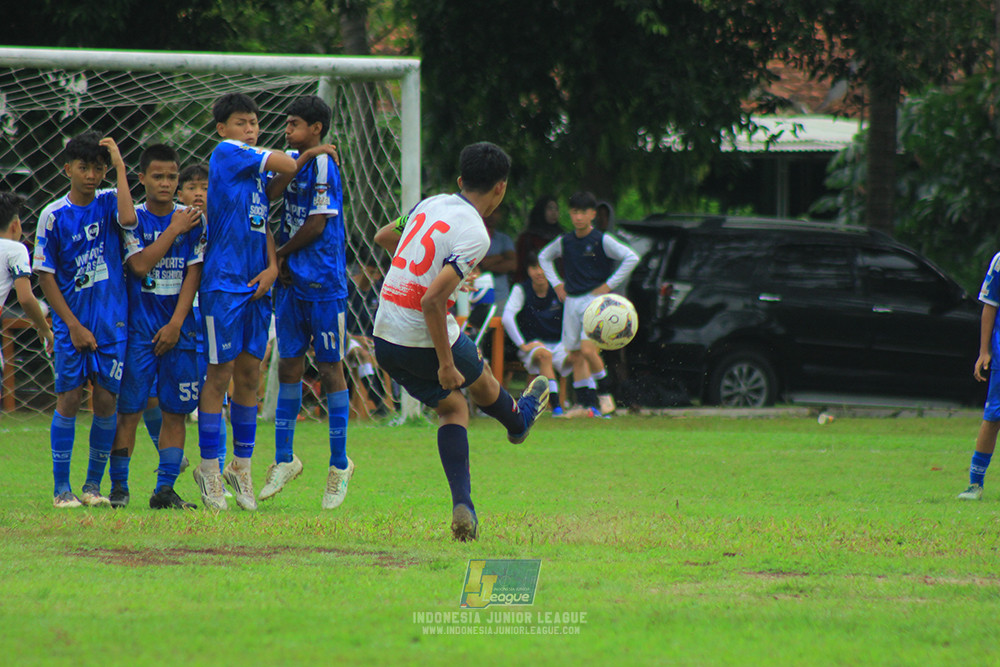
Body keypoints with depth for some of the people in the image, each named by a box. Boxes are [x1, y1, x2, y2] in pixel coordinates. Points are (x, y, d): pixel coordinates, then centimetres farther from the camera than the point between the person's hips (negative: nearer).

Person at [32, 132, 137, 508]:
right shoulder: (54, 216, -4)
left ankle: (93, 485, 12)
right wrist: (73, 325, -9)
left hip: (112, 322, 2)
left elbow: (128, 219, -22)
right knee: (69, 399, -3)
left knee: (106, 400, 1)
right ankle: (62, 488, 3)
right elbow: (45, 275, -3)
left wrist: (119, 166, -16)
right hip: (72, 324, -2)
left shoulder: (108, 204, 2)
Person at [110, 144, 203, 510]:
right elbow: (140, 265, -13)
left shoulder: (192, 220, 5)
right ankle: (118, 487, 3)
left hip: (178, 329, 2)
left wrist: (176, 323, -8)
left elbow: (193, 275, 1)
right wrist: (173, 230, -10)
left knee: (175, 411, 1)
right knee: (128, 410, -4)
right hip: (139, 327, -2)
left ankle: (165, 489, 5)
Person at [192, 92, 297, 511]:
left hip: (255, 286, 7)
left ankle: (241, 466, 17)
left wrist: (272, 267, 1)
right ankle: (209, 469, 3)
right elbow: (287, 165, -13)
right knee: (220, 374, -3)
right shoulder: (225, 154, -6)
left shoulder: (257, 172, 17)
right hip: (223, 283, -7)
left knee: (250, 374, 8)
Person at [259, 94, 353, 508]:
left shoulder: (323, 165, -10)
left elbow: (317, 225, -13)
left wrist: (281, 254, -1)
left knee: (330, 369, -1)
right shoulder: (295, 160, 12)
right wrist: (298, 162, -14)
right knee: (289, 366, 9)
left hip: (323, 284, -7)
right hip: (291, 281, 7)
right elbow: (270, 194, -4)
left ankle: (339, 465, 6)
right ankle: (284, 459, 16)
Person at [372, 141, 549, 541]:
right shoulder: (474, 235, -19)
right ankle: (518, 421, 57)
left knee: (452, 408, 19)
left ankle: (462, 505, 6)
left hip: (384, 339, 6)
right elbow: (432, 300, -27)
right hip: (425, 340, -6)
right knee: (479, 379, 26)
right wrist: (446, 362, -20)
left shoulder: (430, 206, 3)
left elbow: (383, 237, 24)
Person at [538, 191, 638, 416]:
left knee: (588, 350, -20)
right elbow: (544, 257, 26)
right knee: (575, 356, 3)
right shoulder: (564, 242, 8)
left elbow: (631, 258, -10)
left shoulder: (602, 240, -6)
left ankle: (605, 394, -3)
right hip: (571, 301, 6)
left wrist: (609, 285, -10)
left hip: (595, 300, -6)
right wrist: (556, 284, 14)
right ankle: (587, 404, 8)